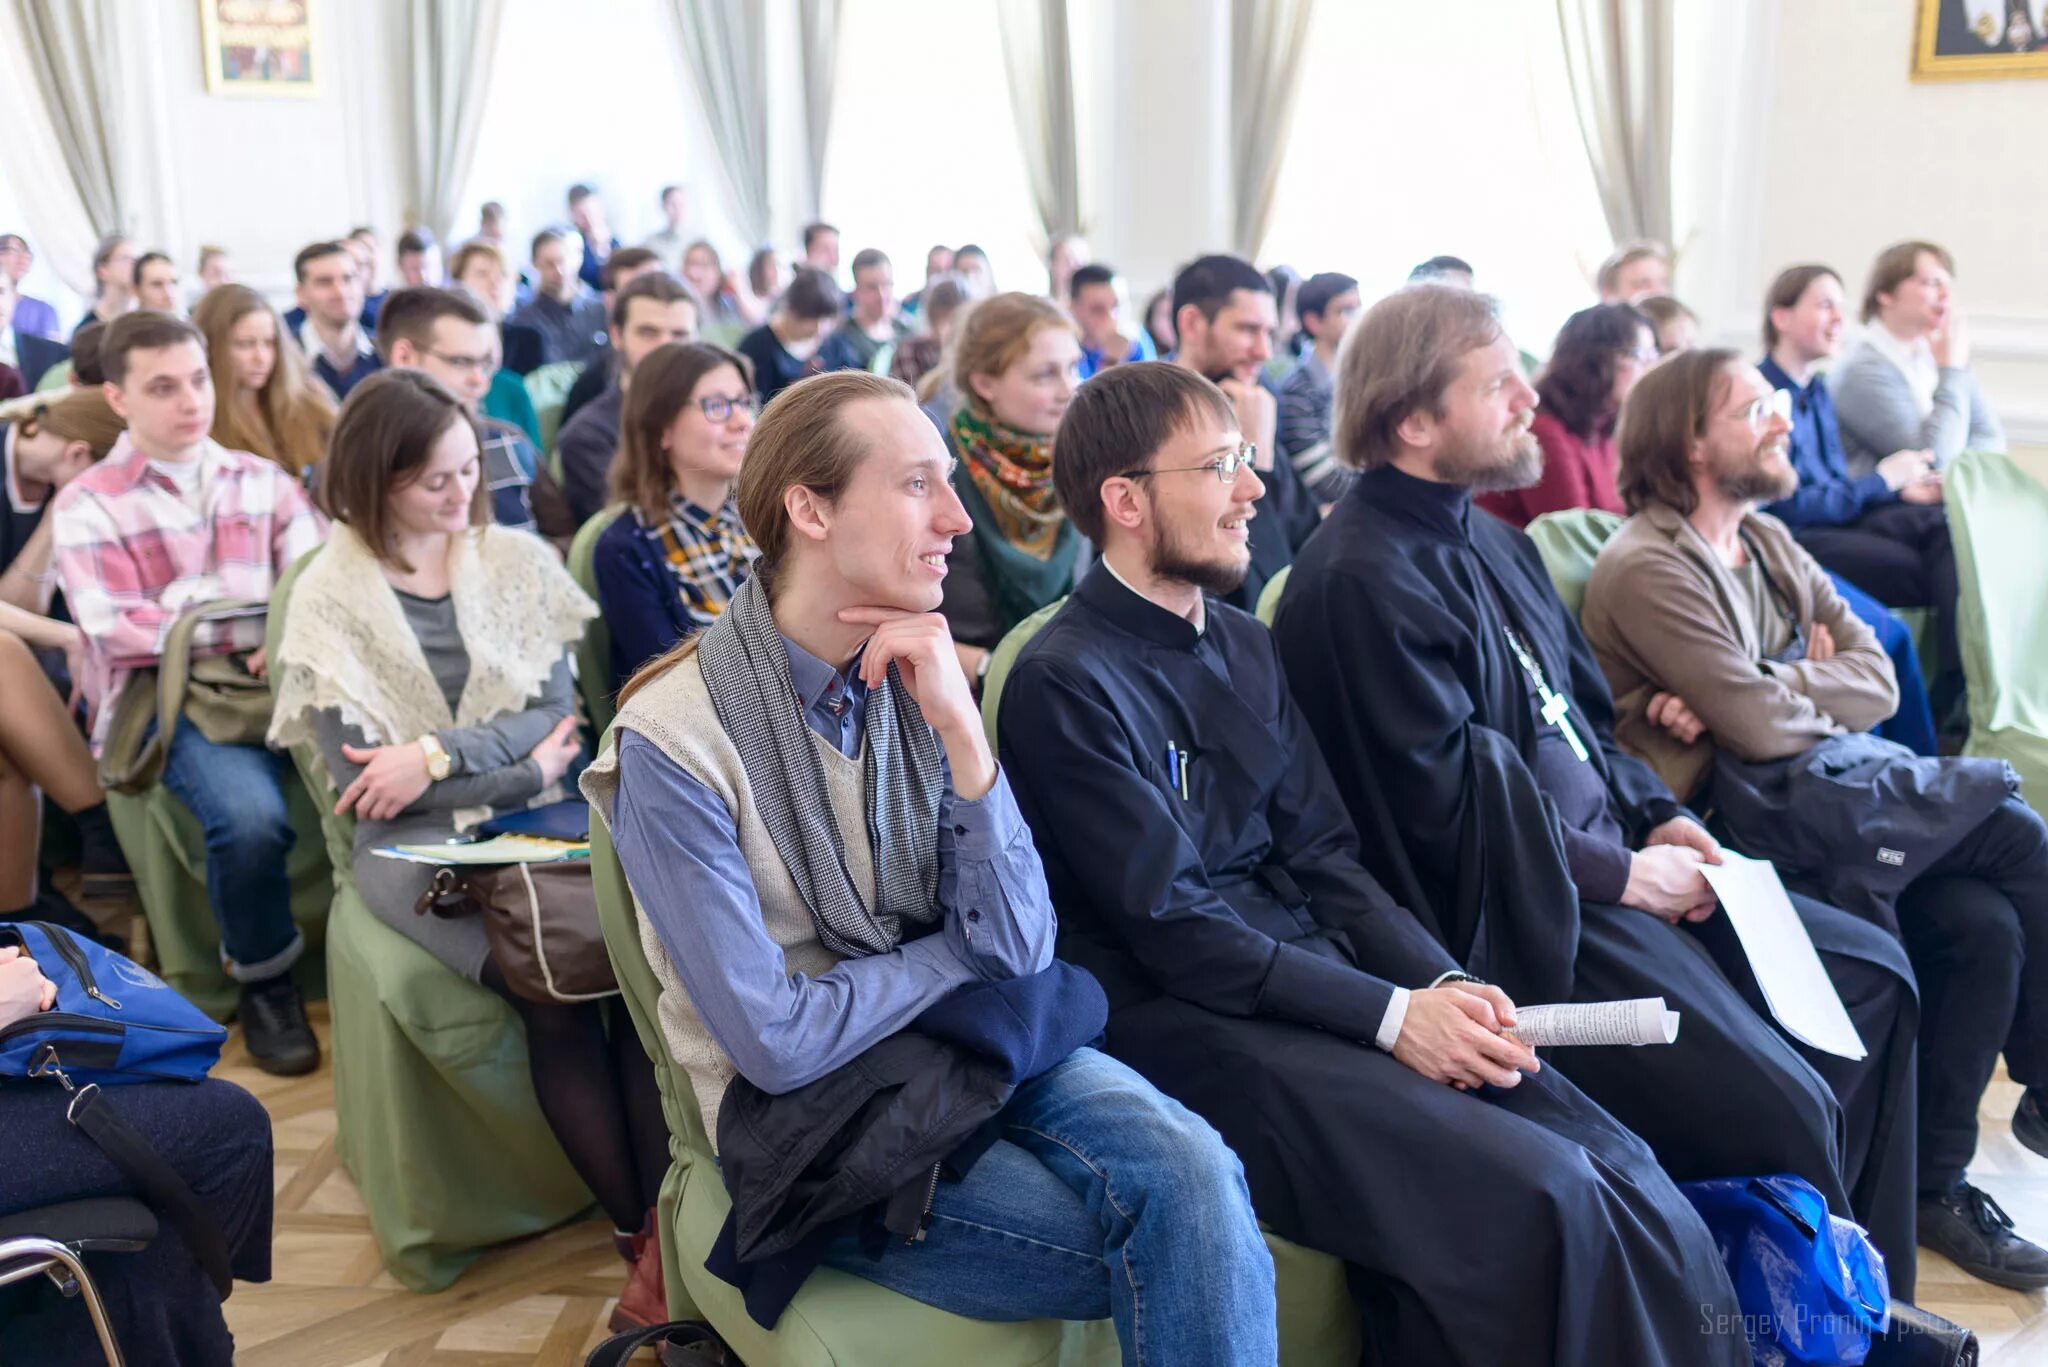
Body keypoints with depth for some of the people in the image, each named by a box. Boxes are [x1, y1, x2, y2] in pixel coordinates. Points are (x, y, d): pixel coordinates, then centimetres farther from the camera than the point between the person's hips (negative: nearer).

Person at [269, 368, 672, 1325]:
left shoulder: (519, 562, 9)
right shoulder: (329, 599, 0)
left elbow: (558, 709, 1)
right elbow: (360, 780, -6)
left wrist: (438, 755, -14)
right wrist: (523, 767, -7)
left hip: (537, 818, 3)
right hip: (418, 843, -2)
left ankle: (671, 1230, -25)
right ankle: (642, 1232, -15)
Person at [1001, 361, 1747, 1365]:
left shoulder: (1242, 644, 14)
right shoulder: (1066, 682, -11)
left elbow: (1321, 857, 11)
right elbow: (1175, 930, -14)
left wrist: (1442, 980, -5)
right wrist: (1394, 1016, -16)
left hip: (1313, 970, 7)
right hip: (1187, 1021, -7)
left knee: (1633, 1188, -12)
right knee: (1533, 1201, -23)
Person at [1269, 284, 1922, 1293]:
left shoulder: (1485, 534, 13)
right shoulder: (1363, 579, -19)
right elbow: (1446, 805, -22)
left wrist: (1656, 816, 3)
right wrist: (1621, 873, -13)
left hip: (1605, 860, 11)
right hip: (1524, 921, -11)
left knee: (1872, 971, 12)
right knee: (1782, 1111, -18)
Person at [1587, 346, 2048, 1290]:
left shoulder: (1768, 541, 15)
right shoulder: (1647, 567, -13)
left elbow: (1876, 677, 5)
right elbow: (1763, 726, -19)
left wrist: (1770, 694, -13)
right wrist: (1821, 681, 2)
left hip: (1822, 792, 8)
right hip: (1745, 827, -8)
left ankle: (1935, 1179, 1)